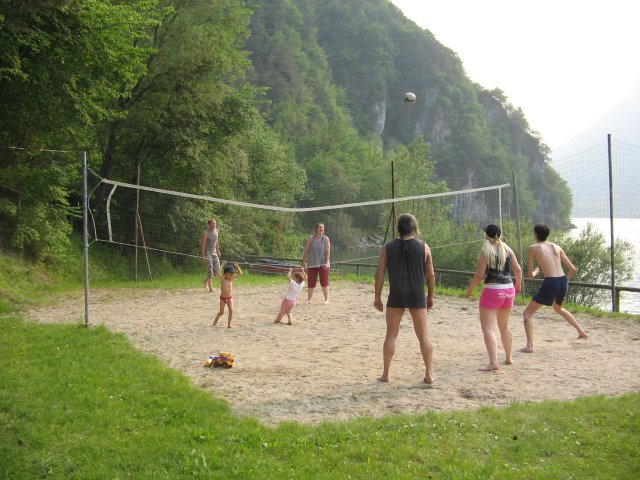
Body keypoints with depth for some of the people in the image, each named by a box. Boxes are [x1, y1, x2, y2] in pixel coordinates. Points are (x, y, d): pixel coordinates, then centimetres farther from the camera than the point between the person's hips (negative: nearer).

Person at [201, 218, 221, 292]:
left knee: (217, 269, 0)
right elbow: (202, 244, -15)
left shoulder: (216, 231, 6)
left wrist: (218, 251, 16)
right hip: (207, 253, -6)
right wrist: (203, 256, -18)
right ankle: (210, 287, 2)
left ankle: (206, 280, 22)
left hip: (214, 253, 6)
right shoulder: (205, 233, -14)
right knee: (210, 270, -7)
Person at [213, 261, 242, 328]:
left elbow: (240, 273, -4)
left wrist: (237, 266, -15)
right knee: (221, 312, 6)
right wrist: (222, 265, -35)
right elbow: (217, 273, -34)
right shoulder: (222, 278, -14)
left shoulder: (231, 278, -3)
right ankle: (215, 321, 31)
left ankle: (229, 324, -2)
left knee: (231, 310, -10)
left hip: (230, 298, 3)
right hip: (222, 298, -3)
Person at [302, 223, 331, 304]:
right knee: (311, 283, 3)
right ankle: (309, 299, 15)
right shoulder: (310, 239, 2)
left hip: (323, 264, -1)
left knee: (324, 282, -5)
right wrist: (303, 262, 2)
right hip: (312, 264, 1)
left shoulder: (326, 239, 0)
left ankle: (326, 299, 2)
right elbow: (306, 251, 4)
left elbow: (328, 251, -5)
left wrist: (327, 262, -16)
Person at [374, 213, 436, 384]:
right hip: (417, 296, 0)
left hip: (396, 296, 0)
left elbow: (380, 274, -1)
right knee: (423, 335, 8)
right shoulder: (423, 247, 0)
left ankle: (385, 374, 11)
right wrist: (430, 296, 12)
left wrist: (378, 297, 5)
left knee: (391, 335, 9)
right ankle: (429, 374, 11)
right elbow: (431, 274, 3)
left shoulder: (387, 248, 0)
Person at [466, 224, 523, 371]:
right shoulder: (507, 249, 6)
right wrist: (519, 285, 25)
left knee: (488, 328, -6)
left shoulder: (485, 252, -9)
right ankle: (509, 358, 34)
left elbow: (479, 275, -13)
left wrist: (470, 288, 2)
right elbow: (518, 269, 9)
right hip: (509, 290, 6)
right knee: (504, 326, 23)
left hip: (492, 291, -6)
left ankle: (493, 362, -17)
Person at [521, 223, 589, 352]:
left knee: (528, 313, 5)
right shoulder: (556, 247, 15)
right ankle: (582, 332, 43)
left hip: (550, 283, -6)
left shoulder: (533, 248, 3)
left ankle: (529, 346, -9)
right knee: (558, 308, 37)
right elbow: (573, 269, 14)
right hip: (563, 281, 6)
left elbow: (530, 274, 3)